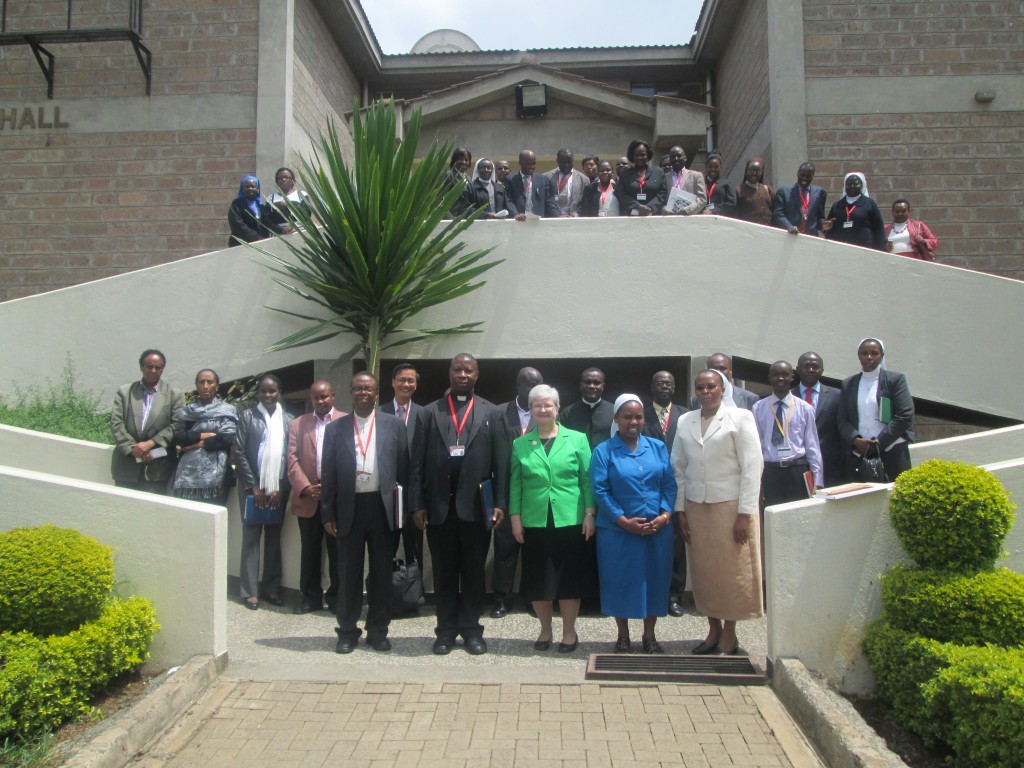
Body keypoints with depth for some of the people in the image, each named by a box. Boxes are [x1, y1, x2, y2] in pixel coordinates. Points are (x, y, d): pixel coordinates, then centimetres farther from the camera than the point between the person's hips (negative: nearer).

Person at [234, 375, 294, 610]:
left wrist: (281, 488, -4)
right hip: (253, 487, -2)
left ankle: (271, 588, 16)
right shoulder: (248, 416, 0)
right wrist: (254, 486, -8)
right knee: (251, 537, 3)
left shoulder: (288, 419, 5)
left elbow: (292, 455, 3)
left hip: (279, 489, 2)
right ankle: (250, 591, 8)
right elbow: (239, 452, -3)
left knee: (274, 538, 8)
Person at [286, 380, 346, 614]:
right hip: (308, 499, 2)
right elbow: (293, 459, 3)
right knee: (310, 550, 10)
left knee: (337, 550, 6)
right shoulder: (298, 424, 11)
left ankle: (336, 596, 16)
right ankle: (310, 596, 20)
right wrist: (305, 487, -10)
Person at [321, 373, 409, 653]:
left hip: (382, 506, 0)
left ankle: (378, 630, 20)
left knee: (381, 571, 8)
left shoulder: (394, 425, 4)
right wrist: (328, 513, 0)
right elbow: (329, 474, 4)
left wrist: (401, 507, -2)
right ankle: (347, 631, 19)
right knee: (349, 573, 7)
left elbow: (403, 467, 3)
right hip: (349, 507, 0)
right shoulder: (336, 428, 5)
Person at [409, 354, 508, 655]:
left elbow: (501, 463, 1)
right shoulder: (430, 413, 6)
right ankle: (446, 629, 19)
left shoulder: (491, 413, 6)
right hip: (439, 506, 1)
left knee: (474, 571, 8)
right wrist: (417, 505, -3)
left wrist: (500, 503, -6)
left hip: (476, 505, 0)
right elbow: (418, 463, 3)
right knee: (444, 571, 9)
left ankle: (471, 628, 19)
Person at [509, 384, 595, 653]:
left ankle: (569, 632, 20)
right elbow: (515, 484, 6)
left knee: (569, 577, 5)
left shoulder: (577, 440, 2)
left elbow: (587, 479, 1)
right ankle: (545, 630, 25)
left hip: (570, 520, -1)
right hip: (534, 522, 2)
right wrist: (515, 517, 1)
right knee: (538, 579, 8)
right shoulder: (520, 444, 7)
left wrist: (589, 513, -4)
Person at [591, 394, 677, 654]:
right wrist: (624, 521, -15)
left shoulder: (658, 447, 7)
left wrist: (665, 515, -10)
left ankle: (649, 636, 26)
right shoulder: (604, 451, -1)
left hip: (658, 529, 3)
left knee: (655, 581, 9)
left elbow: (669, 484, 5)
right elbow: (600, 490, -7)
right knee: (621, 582, 5)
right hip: (618, 531, -2)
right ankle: (623, 637, 22)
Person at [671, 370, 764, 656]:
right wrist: (680, 509, 5)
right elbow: (679, 467, 11)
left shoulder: (740, 417, -2)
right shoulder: (685, 421, 9)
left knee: (732, 570, 3)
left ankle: (729, 634, 16)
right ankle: (713, 629, 21)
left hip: (730, 506, -4)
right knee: (703, 570, 7)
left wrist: (745, 513, -12)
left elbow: (752, 466, -7)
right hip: (695, 507, 4)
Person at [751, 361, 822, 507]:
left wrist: (817, 482, 1)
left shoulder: (805, 408, 2)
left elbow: (812, 446, 3)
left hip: (798, 472, 0)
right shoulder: (759, 408, 3)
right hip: (771, 473, 0)